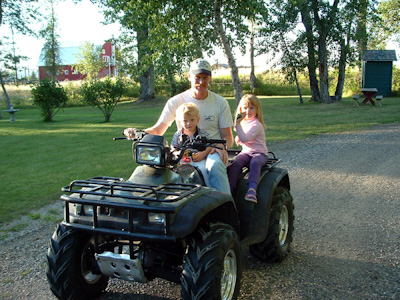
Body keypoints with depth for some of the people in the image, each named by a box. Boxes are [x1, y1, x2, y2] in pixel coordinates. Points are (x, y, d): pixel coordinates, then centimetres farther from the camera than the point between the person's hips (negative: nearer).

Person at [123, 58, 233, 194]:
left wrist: (222, 147, -17)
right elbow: (157, 130, 4)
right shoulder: (175, 101, 5)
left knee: (215, 166, -37)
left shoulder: (220, 102, 7)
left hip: (212, 151, -1)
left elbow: (227, 136, 8)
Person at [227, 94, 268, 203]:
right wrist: (238, 139, 5)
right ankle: (230, 189, -33)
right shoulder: (242, 122, 14)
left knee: (255, 163, -39)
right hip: (245, 152, 6)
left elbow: (245, 138, -26)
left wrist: (237, 124, -24)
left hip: (260, 153, -5)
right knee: (235, 164, -26)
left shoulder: (256, 125, -11)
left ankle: (252, 190, -51)